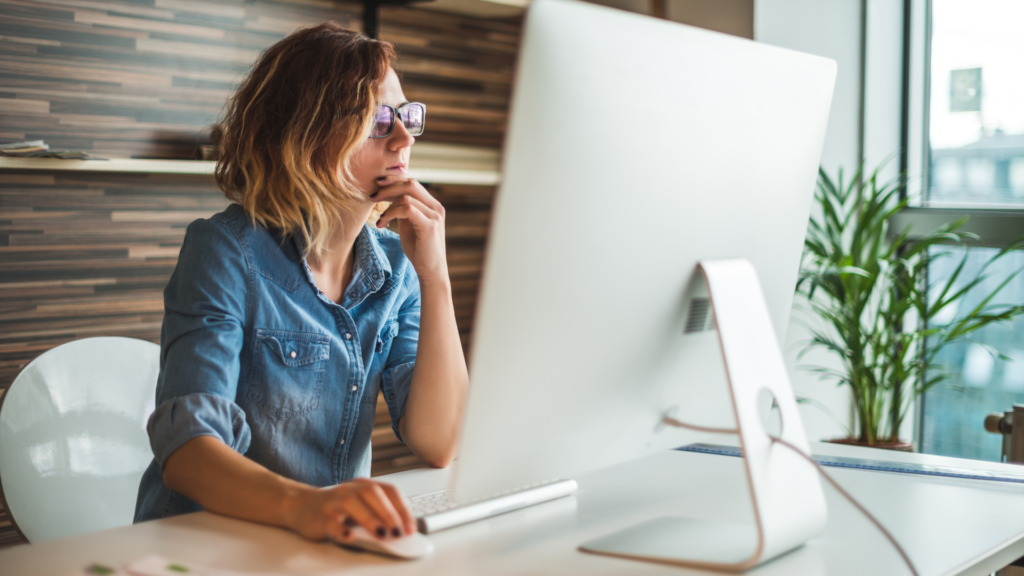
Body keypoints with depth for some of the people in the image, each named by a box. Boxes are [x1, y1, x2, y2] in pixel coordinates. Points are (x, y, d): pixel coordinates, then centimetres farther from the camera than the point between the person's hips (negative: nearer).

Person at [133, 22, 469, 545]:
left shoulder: (394, 266, 4)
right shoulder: (228, 252, -10)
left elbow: (438, 446, -4)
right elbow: (186, 448, -21)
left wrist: (435, 277, -11)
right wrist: (303, 505, -40)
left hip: (337, 543, 4)